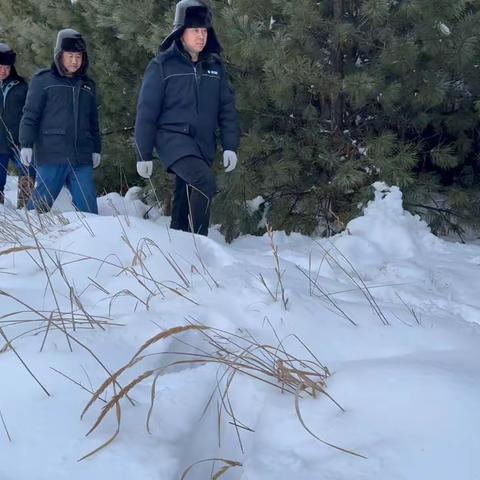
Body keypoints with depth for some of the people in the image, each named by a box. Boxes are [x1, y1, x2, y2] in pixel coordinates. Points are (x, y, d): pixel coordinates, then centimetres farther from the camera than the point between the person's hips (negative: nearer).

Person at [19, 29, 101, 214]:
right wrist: (26, 144, -8)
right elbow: (30, 115, 0)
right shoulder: (43, 80, 3)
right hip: (52, 156, -4)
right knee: (42, 201, -3)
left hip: (82, 158, 4)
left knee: (88, 206, 1)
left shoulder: (87, 85, 19)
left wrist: (96, 149, 21)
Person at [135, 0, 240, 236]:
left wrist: (230, 146, 0)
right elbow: (146, 111, -3)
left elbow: (227, 108, 10)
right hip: (173, 137, -5)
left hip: (204, 144, 5)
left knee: (186, 201, 11)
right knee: (205, 182, -28)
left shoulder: (214, 66, 9)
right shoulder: (163, 65, -4)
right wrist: (143, 154, -4)